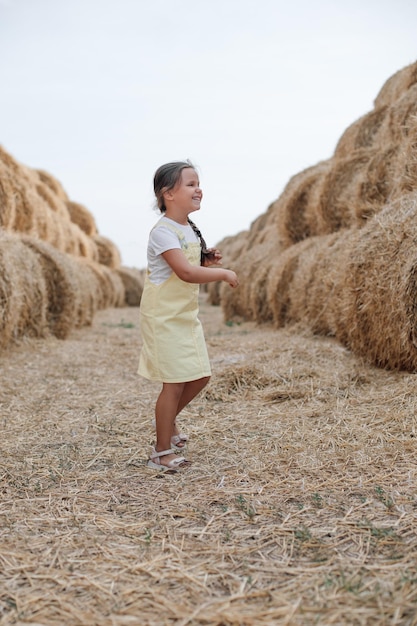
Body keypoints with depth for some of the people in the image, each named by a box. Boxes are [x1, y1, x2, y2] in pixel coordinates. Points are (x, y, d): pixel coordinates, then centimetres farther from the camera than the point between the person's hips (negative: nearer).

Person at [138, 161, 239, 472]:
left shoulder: (191, 230, 9)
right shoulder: (163, 231, -19)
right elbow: (185, 272, -30)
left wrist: (208, 262, 1)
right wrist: (224, 273, -21)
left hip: (187, 315, 9)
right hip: (164, 317, -9)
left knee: (200, 376, 12)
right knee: (175, 382, -4)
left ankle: (168, 419, 37)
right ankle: (161, 453, 12)